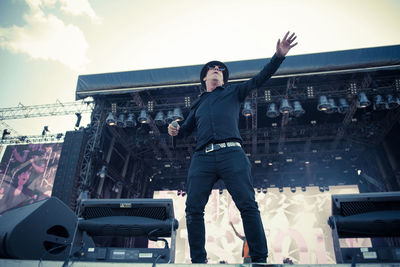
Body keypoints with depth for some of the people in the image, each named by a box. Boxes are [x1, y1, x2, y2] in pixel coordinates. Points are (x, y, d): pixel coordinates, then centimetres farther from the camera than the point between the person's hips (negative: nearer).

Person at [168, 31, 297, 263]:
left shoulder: (234, 92, 23)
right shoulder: (198, 104, 31)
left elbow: (260, 79, 12)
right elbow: (187, 129, 32)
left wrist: (279, 56, -1)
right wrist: (175, 131, 9)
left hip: (231, 154, -2)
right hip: (203, 158, 3)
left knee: (248, 205, -10)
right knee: (193, 209, -6)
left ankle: (260, 259, -3)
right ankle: (198, 261, 4)